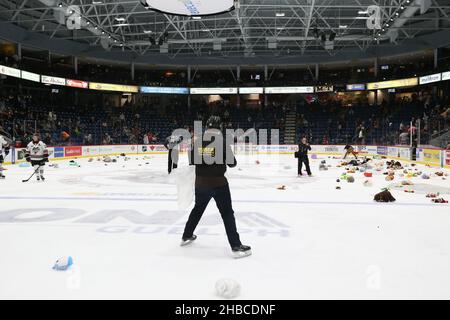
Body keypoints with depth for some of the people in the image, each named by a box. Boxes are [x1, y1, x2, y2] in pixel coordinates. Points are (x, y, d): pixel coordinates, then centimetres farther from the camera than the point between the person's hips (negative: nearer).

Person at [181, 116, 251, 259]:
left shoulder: (197, 142, 0)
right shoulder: (223, 142, -11)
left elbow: (191, 161, 10)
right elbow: (232, 163, -6)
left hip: (201, 183, 5)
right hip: (218, 183, -4)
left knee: (198, 209, 25)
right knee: (227, 213, 0)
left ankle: (187, 236, 37)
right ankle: (236, 246, -4)